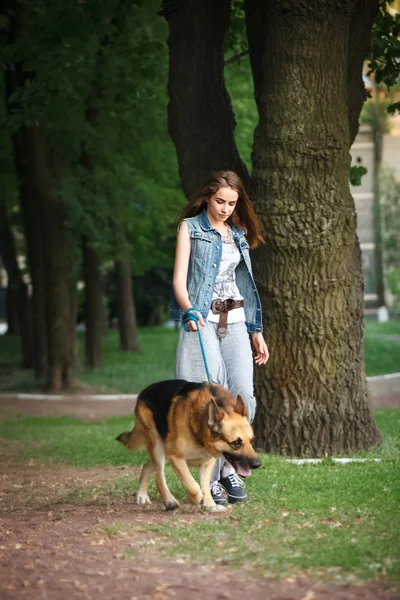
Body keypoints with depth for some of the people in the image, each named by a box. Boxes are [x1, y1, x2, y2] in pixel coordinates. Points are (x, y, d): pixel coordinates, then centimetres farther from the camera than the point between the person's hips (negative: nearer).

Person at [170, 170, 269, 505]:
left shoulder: (239, 235, 20)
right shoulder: (191, 227, 4)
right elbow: (179, 278, -6)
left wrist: (256, 331, 20)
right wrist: (188, 309, -25)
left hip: (235, 322, 5)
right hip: (202, 320, -5)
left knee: (244, 395, -10)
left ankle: (231, 467, 4)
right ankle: (215, 477, -9)